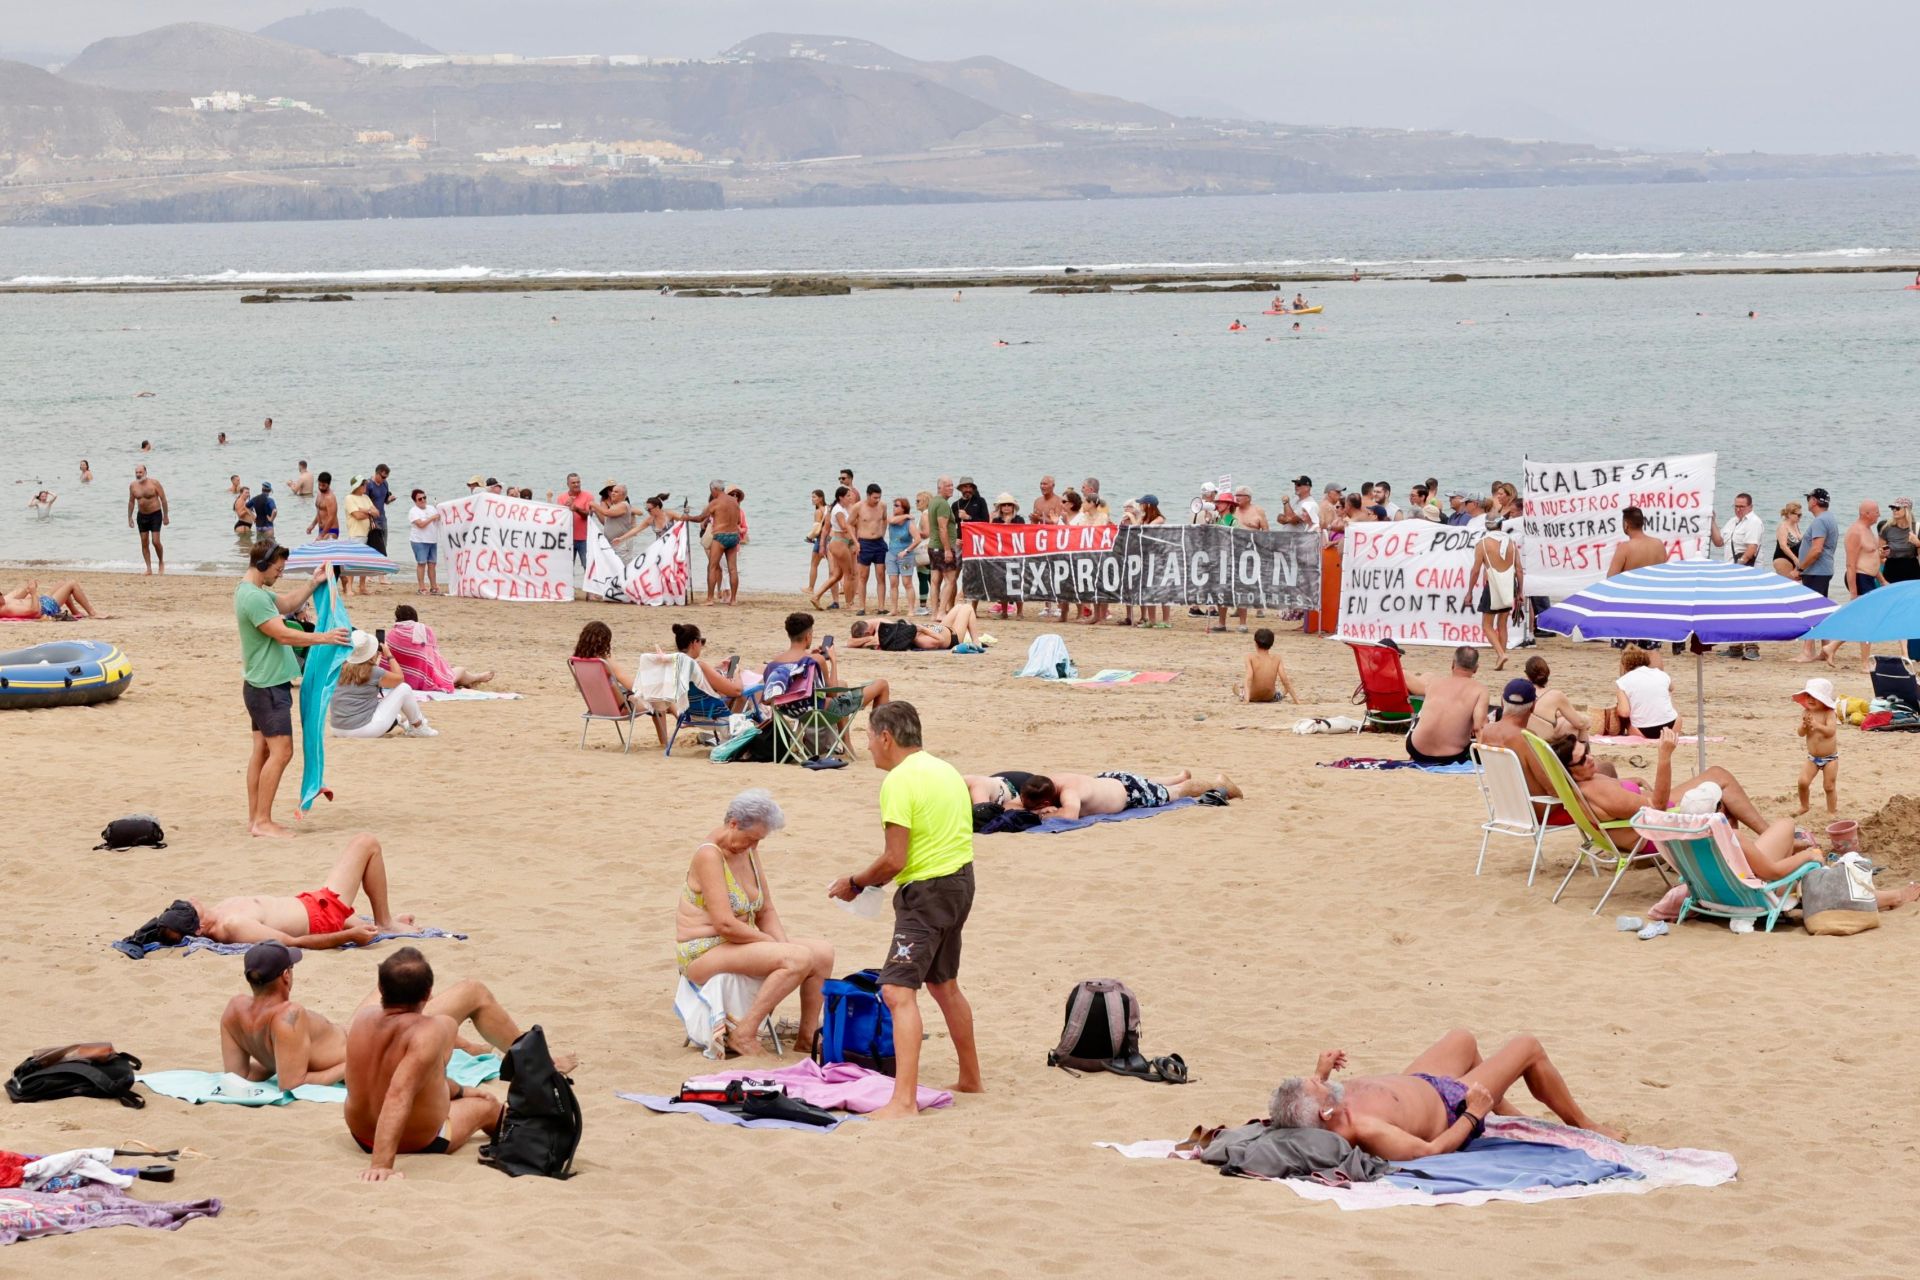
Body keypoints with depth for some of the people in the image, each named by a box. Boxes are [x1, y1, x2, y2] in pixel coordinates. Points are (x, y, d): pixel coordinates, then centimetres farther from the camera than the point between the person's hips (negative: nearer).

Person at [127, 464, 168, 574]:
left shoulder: (154, 483, -13)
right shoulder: (133, 486, 0)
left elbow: (163, 499, -8)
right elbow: (131, 502, 11)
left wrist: (166, 516, -9)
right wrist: (129, 517, 9)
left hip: (155, 515, -4)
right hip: (141, 516, 4)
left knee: (155, 541, -11)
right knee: (144, 543, 1)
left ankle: (161, 563, 13)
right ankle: (149, 568, 7)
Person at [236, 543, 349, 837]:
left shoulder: (256, 592, 13)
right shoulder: (253, 597, -20)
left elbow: (288, 605, 24)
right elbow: (284, 635, -22)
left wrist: (314, 584, 12)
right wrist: (323, 638, -17)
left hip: (261, 685, 11)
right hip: (269, 686, -11)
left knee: (263, 750, 12)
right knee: (281, 750, -12)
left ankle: (254, 818, 15)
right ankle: (263, 821, -12)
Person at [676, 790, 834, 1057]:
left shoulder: (747, 853, 11)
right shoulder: (709, 856, -17)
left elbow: (766, 912, 15)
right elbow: (725, 924, -24)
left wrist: (782, 945, -2)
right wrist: (769, 941, -12)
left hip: (735, 946, 9)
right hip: (703, 953, -9)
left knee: (823, 951, 1)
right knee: (799, 958, -27)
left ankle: (807, 1036, 10)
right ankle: (743, 1035, -26)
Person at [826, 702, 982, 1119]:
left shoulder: (899, 781, -16)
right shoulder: (945, 770, 12)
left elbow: (894, 860, -20)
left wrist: (855, 882, -4)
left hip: (926, 891, -10)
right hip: (960, 880, 10)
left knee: (898, 991, -16)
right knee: (943, 984, 26)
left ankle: (903, 1100, -27)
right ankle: (971, 1079, 39)